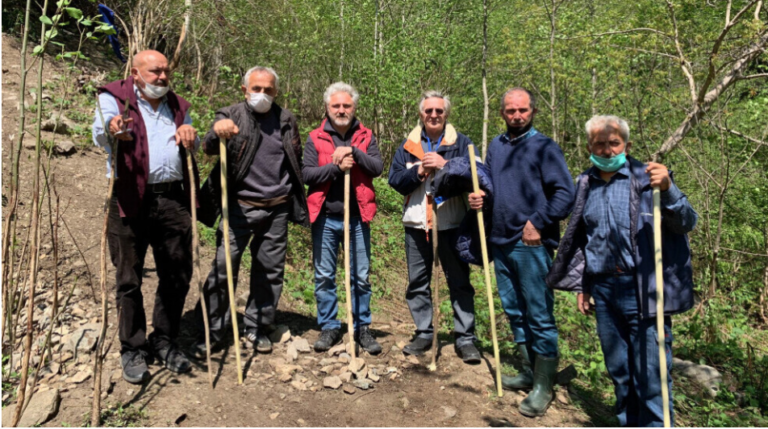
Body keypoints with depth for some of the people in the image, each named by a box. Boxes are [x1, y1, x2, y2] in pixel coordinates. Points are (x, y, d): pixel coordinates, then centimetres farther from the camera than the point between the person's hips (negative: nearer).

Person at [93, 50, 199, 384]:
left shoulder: (178, 105, 18)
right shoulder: (113, 98, 4)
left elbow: (192, 147, 25)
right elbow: (100, 134, -14)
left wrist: (190, 135, 1)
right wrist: (112, 129, -38)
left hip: (173, 199, 4)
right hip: (130, 201, -4)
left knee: (177, 276, 8)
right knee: (129, 279, 4)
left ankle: (164, 342, 25)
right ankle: (133, 350, 18)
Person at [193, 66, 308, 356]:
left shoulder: (286, 119, 10)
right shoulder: (231, 116, 0)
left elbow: (296, 160, 19)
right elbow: (209, 148, -16)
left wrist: (295, 197, 14)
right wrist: (217, 133, -39)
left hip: (277, 208, 3)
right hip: (240, 206, -3)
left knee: (270, 271, 8)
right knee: (224, 268, -5)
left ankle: (257, 329, 22)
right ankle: (213, 332, 7)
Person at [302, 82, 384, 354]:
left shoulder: (365, 137, 7)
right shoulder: (315, 138, 4)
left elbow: (378, 168, -6)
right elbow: (307, 174, -6)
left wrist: (353, 152, -17)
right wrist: (337, 167, -17)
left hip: (357, 218, 0)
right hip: (325, 218, 0)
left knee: (361, 277, 7)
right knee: (324, 276, 7)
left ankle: (362, 327, 20)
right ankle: (329, 327, 21)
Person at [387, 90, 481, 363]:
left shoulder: (461, 143, 2)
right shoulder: (408, 146, 9)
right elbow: (395, 180, 1)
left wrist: (444, 164, -20)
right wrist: (419, 170, -14)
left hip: (451, 224, -3)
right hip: (416, 224, 3)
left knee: (460, 282, 3)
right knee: (417, 282, 11)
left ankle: (465, 338, 13)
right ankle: (424, 333, 25)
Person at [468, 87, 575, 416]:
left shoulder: (544, 147, -4)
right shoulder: (495, 146, 14)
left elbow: (565, 193, -10)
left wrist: (538, 223, -17)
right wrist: (478, 198, 3)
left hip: (532, 245, -7)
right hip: (501, 242, 7)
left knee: (539, 315, -2)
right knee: (514, 311, 15)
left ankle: (543, 386, 9)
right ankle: (529, 372, 29)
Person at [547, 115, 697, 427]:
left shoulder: (647, 179, -4)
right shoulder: (585, 185, 10)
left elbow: (687, 223, -13)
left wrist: (668, 190, -31)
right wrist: (581, 286, 18)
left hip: (643, 291, -5)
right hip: (603, 290, 5)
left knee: (650, 375, -2)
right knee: (618, 371, 16)